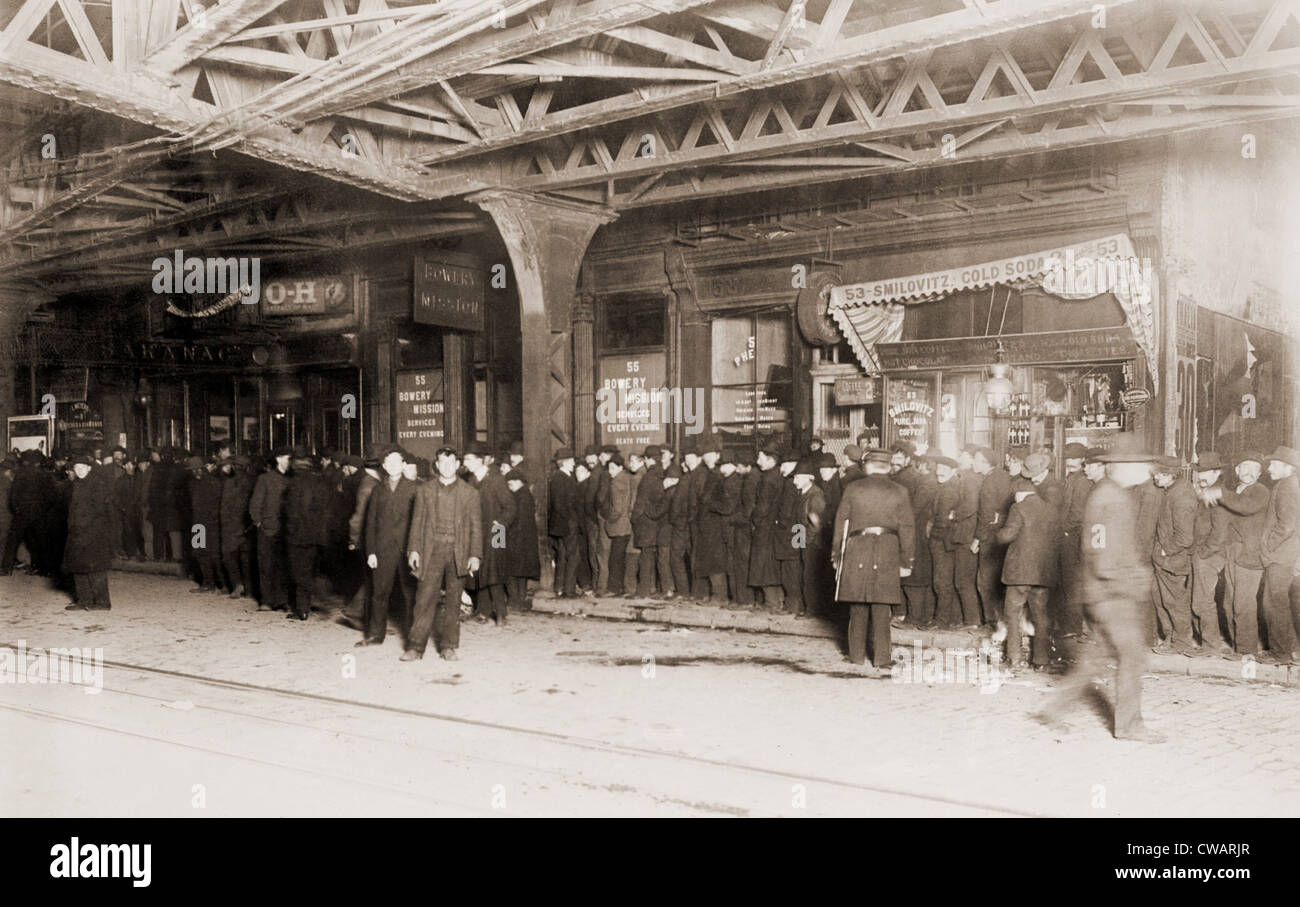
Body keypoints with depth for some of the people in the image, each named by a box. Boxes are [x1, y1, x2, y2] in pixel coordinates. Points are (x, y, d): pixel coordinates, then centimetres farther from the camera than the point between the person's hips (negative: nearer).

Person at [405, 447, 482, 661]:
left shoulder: (469, 493, 7)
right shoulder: (424, 491, 9)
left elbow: (476, 527, 5)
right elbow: (417, 522, 9)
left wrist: (475, 555, -3)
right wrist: (414, 549, -1)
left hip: (458, 554, 0)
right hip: (431, 551, 0)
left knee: (453, 601, 5)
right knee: (425, 598, -4)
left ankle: (448, 647, 13)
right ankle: (415, 646, 0)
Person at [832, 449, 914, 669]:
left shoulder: (853, 489, 5)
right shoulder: (898, 492, 5)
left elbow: (841, 523, 6)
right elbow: (907, 528, 5)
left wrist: (836, 555, 12)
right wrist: (906, 561, 9)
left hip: (856, 552, 1)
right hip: (887, 553, -1)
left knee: (858, 606, 10)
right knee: (881, 606, 2)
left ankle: (857, 654, 17)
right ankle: (881, 658, 2)